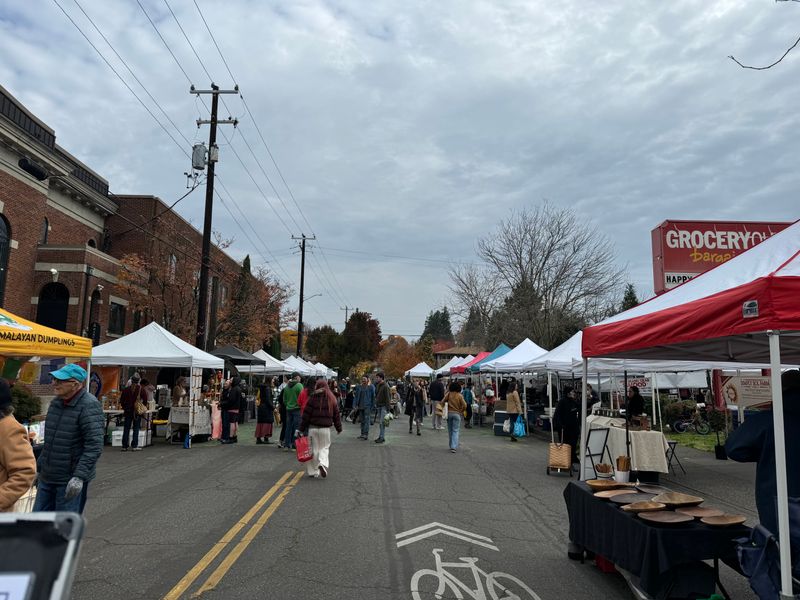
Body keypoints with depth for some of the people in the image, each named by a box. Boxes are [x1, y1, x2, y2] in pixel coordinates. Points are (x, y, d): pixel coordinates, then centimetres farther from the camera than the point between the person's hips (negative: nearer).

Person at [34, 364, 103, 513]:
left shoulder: (89, 406, -18)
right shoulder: (56, 402, 8)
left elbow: (94, 446, -23)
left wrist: (79, 476, -27)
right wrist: (38, 467, 22)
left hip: (70, 481, -8)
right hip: (46, 477, 8)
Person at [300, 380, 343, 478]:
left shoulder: (313, 398, -4)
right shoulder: (331, 399, 3)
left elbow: (306, 415, -4)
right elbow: (336, 414, 8)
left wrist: (302, 429, 1)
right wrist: (339, 428, 18)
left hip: (313, 427, -1)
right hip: (325, 428, 1)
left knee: (313, 448, 8)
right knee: (324, 447, 11)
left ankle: (313, 471, 13)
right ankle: (323, 464, -15)